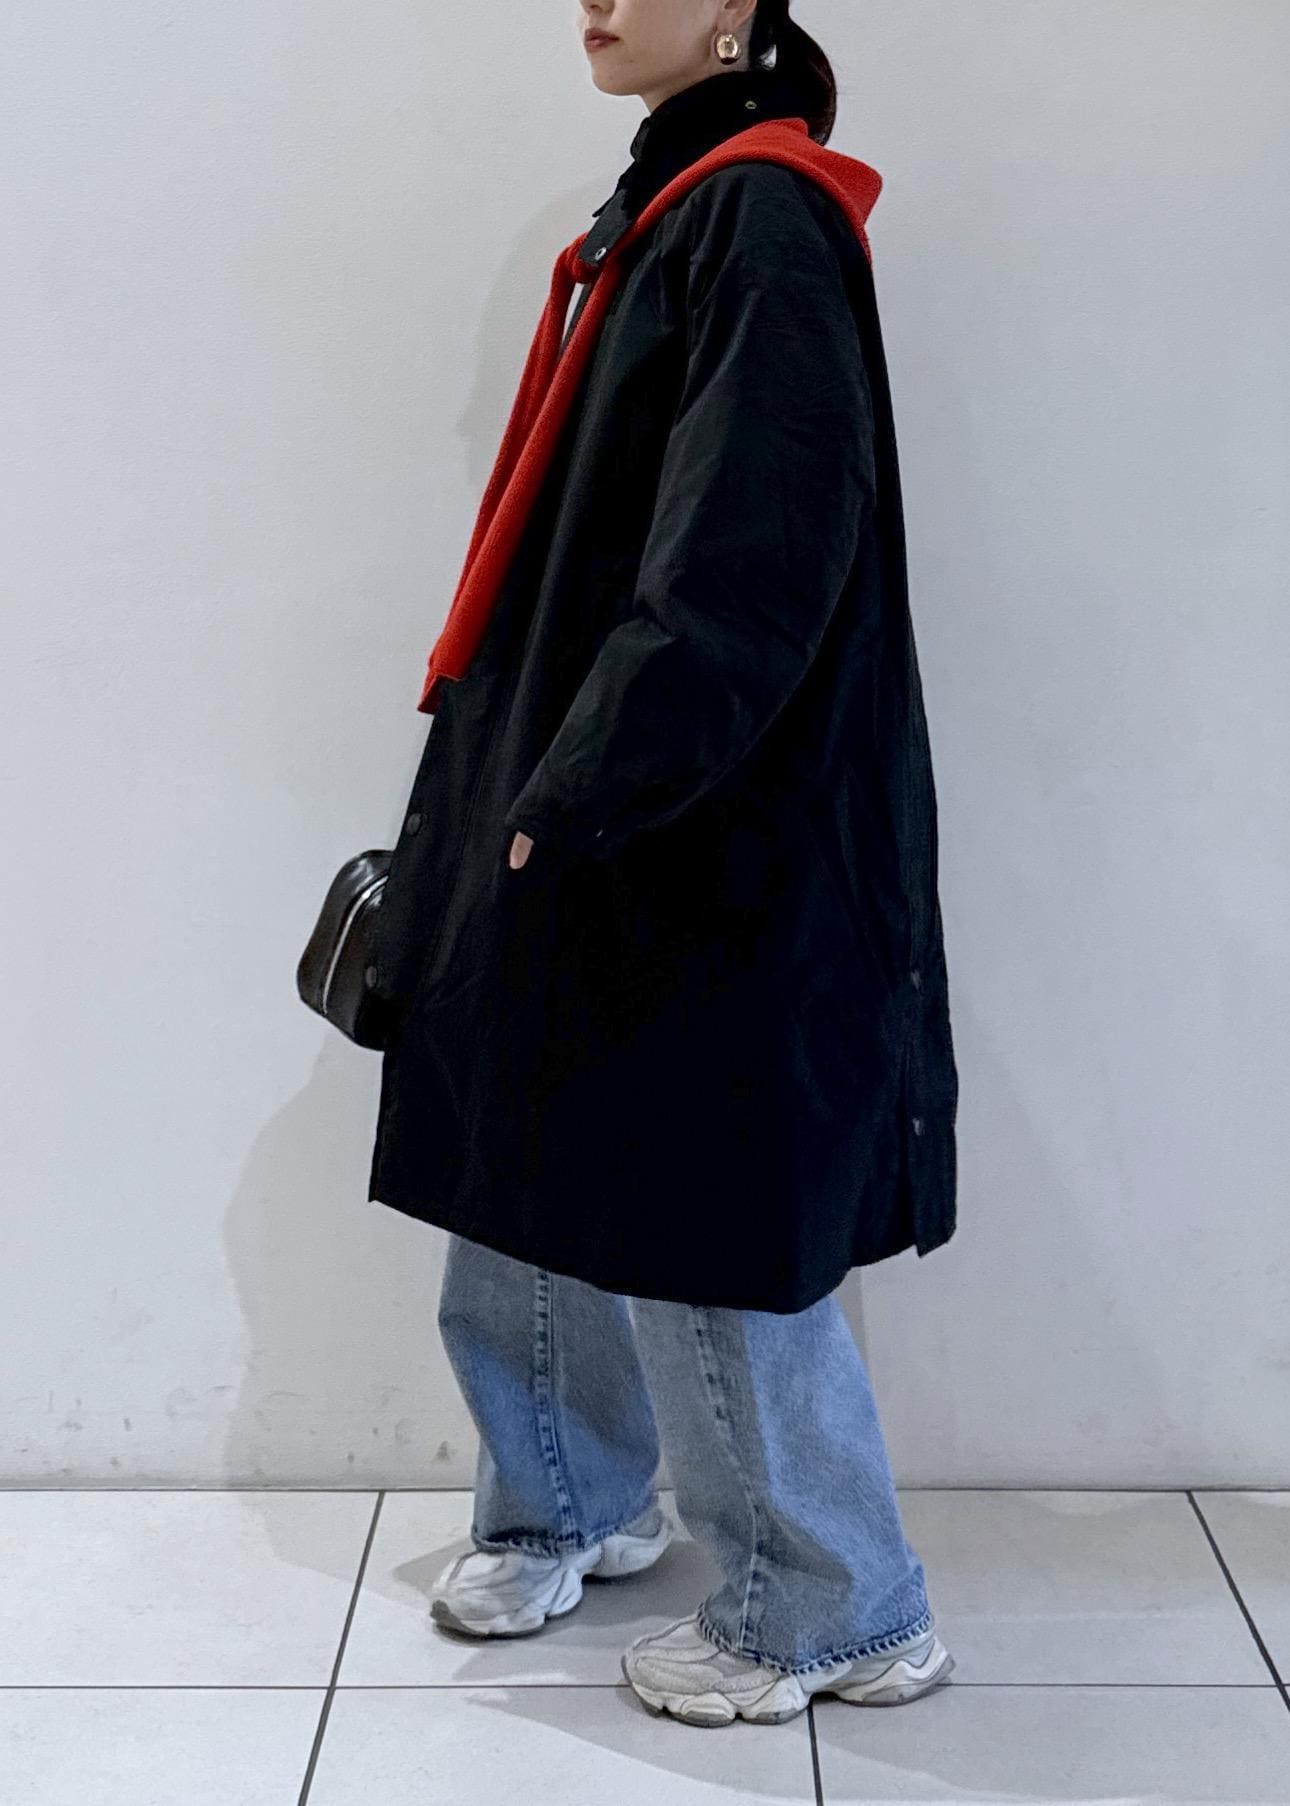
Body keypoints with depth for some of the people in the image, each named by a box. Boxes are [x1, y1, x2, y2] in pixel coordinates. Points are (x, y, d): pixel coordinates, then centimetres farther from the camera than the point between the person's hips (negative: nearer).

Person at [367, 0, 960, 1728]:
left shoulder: (764, 221, -13)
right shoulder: (662, 213, 15)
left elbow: (745, 564, -23)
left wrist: (579, 796, -23)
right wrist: (506, 783, 14)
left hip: (710, 852, -9)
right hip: (580, 825, 9)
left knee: (691, 1231, 0)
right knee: (526, 1181, 17)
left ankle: (840, 1616, 20)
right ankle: (573, 1510, 39)